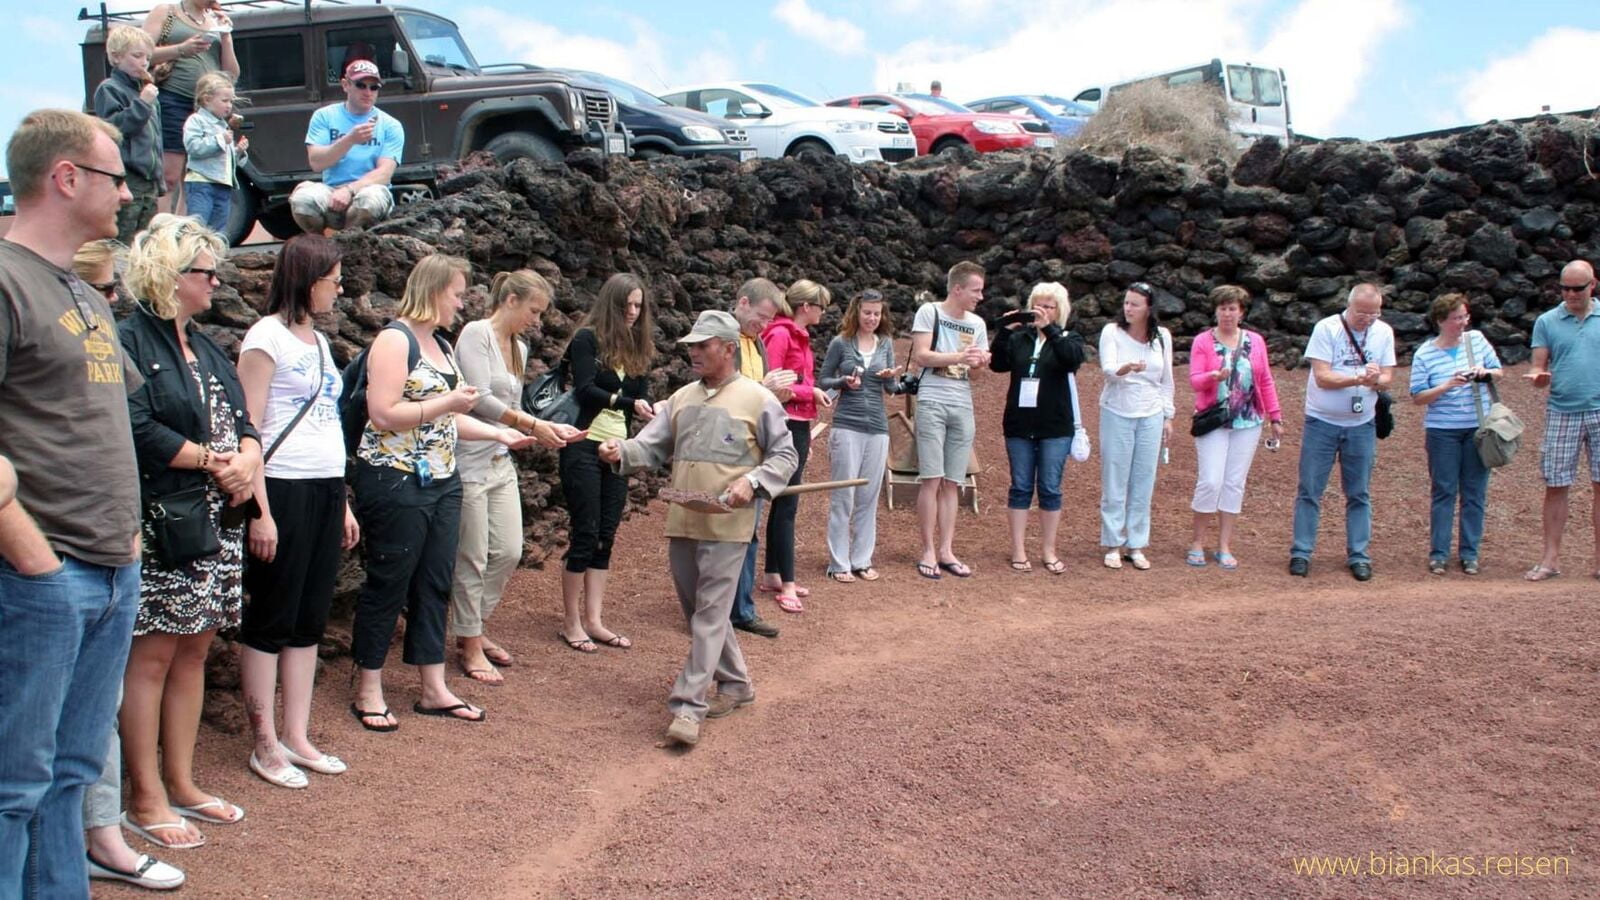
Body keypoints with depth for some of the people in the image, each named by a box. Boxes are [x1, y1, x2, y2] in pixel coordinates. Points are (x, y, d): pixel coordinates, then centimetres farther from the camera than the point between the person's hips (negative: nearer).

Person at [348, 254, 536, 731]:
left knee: (435, 584, 11)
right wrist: (448, 403, -19)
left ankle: (434, 689, 19)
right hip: (395, 481, -9)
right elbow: (383, 414, -20)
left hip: (441, 482, 9)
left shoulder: (441, 344, 15)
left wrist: (499, 433, 13)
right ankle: (368, 692, 12)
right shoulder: (395, 339, -11)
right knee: (387, 585, 0)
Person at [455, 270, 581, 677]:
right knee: (472, 558, 1)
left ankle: (475, 628, 27)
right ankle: (471, 648, 13)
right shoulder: (477, 333, -11)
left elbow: (511, 409, 13)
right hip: (470, 459, -8)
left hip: (502, 462, 8)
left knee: (509, 552, 9)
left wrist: (548, 428, -1)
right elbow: (480, 399, -19)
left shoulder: (519, 348, 13)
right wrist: (533, 425, -18)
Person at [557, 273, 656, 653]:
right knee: (585, 535, -4)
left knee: (606, 537, 7)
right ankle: (571, 623, 6)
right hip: (585, 446, -6)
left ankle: (593, 620, 13)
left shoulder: (637, 348, 13)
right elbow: (585, 390, -17)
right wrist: (628, 402, -30)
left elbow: (641, 397, 8)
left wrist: (654, 413, -14)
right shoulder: (587, 339, -6)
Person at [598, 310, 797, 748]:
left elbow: (785, 456, 1)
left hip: (727, 526, -6)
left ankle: (688, 704, -9)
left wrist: (751, 482, -15)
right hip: (681, 522, 6)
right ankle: (735, 683, 30)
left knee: (710, 613, -8)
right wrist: (622, 452, -13)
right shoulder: (682, 399, 13)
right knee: (699, 611, 14)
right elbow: (651, 446, 8)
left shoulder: (757, 399, -3)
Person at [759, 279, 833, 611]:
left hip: (799, 426, 9)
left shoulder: (799, 336, 16)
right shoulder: (780, 334, -11)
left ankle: (772, 575, 20)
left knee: (784, 502, 12)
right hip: (785, 424, -9)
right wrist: (809, 391, -12)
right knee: (787, 505, -7)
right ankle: (787, 586, -5)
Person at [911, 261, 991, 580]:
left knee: (952, 482, 6)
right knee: (931, 479, -6)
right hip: (932, 402, -5)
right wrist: (959, 356, -19)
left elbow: (980, 369, 14)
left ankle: (946, 551, 10)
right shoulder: (929, 312, -2)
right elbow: (920, 356, -10)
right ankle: (928, 552, -1)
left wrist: (980, 362, -9)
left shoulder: (977, 323, 13)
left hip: (963, 406, 5)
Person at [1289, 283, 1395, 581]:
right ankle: (1301, 553, 8)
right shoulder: (1326, 328, -9)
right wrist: (1359, 378, -26)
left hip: (1362, 425, 3)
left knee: (1359, 495, 8)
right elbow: (1322, 377, -15)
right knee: (1309, 491, 1)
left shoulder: (1384, 333, 3)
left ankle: (1358, 556, 16)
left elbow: (1387, 377, 1)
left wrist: (1375, 380, -22)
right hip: (1321, 422, -3)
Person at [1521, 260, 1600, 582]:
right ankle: (1551, 558, 7)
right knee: (1556, 486, 2)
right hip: (1562, 413, 0)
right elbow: (1538, 368, 4)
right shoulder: (1547, 321, 6)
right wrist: (1538, 377, -18)